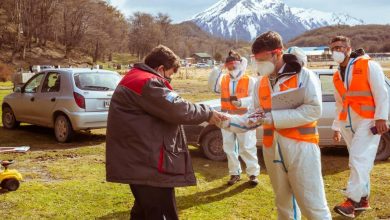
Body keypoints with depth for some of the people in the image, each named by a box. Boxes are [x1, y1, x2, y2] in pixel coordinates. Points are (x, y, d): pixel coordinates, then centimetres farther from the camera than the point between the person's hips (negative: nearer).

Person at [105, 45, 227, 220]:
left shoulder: (135, 79, 18)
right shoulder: (147, 82, -17)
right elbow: (178, 110, -21)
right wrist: (207, 113, -7)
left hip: (138, 160, 11)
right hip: (147, 163, -11)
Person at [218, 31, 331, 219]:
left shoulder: (304, 76, -9)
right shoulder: (261, 83, 11)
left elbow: (314, 110, -18)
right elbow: (254, 116, 12)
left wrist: (273, 117, -20)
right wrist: (228, 122, -6)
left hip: (300, 148, -6)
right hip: (272, 150, 6)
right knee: (284, 204, 19)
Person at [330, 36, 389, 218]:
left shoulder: (368, 65, -4)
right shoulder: (337, 77, 14)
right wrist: (336, 127, 15)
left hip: (367, 121, -6)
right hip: (347, 123, 6)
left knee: (359, 160, -14)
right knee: (358, 161, 10)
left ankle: (352, 201, -16)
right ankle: (363, 199, 17)